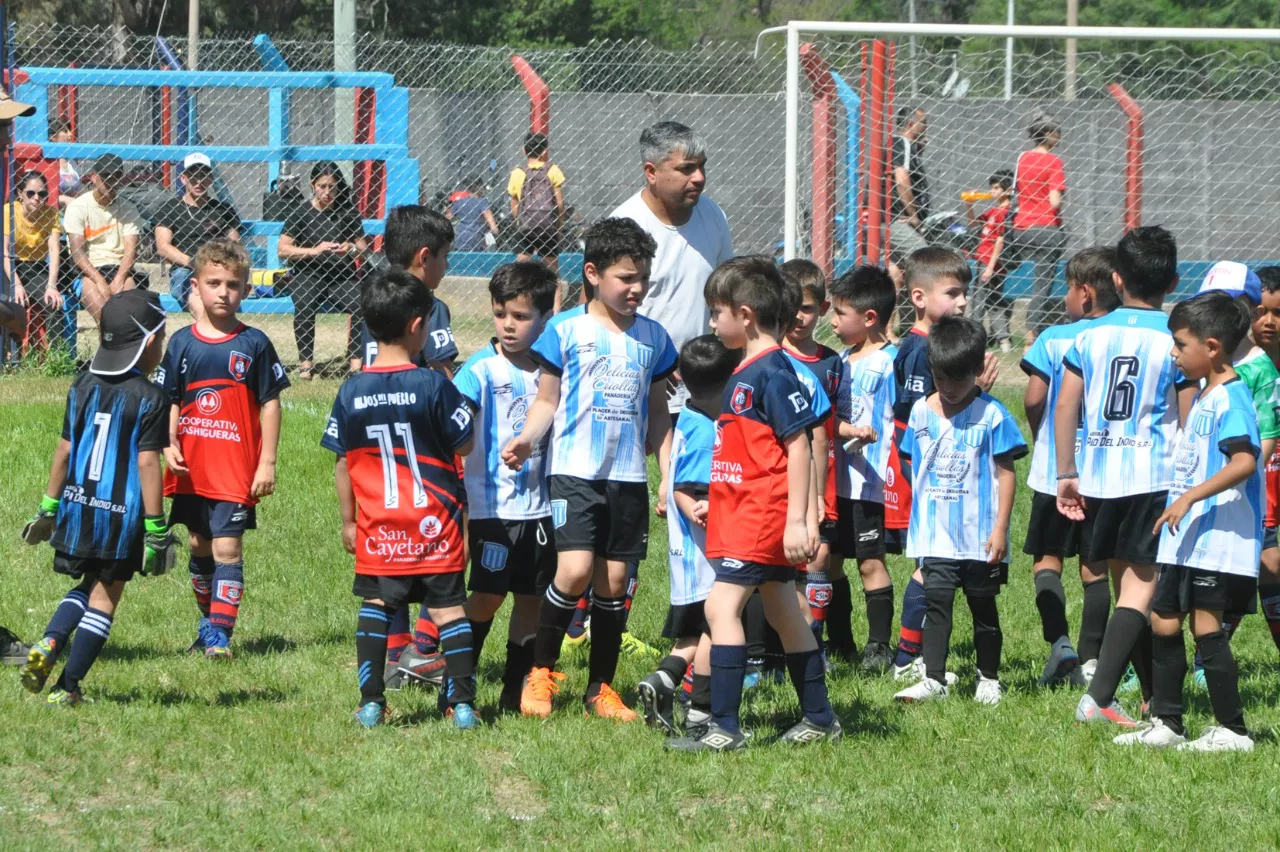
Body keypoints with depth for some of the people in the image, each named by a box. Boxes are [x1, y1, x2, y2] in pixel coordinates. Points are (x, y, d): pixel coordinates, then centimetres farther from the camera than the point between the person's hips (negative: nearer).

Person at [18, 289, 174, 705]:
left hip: (78, 506, 5)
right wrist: (155, 527, -11)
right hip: (122, 514, -5)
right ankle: (68, 687, 4)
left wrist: (49, 506, 18)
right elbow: (147, 463, -14)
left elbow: (64, 450, 9)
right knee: (104, 597, 6)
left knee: (88, 586, 23)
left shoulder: (82, 388, 5)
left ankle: (49, 642, -2)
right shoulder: (149, 399, -11)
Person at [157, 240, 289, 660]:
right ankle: (208, 621, 29)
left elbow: (270, 404, 0)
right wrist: (169, 446, -6)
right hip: (191, 468, 4)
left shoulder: (253, 344, -2)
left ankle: (220, 633, -9)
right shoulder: (182, 343, 5)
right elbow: (170, 402, 10)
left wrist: (267, 462, -4)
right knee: (199, 547, 14)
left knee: (227, 547, -10)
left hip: (236, 467, -4)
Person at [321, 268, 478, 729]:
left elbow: (342, 462, 4)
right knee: (448, 606, 3)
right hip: (433, 524, -2)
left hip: (377, 528, 2)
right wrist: (459, 407, 14)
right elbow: (465, 445, -4)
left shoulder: (351, 392, -2)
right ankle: (462, 702, 1)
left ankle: (371, 702, 7)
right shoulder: (433, 386, -12)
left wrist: (348, 520, 14)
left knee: (375, 604, 12)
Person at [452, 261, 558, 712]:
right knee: (487, 596, -6)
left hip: (541, 504, 4)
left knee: (531, 598, 7)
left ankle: (516, 691, 16)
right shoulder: (483, 369, -7)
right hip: (493, 504, -4)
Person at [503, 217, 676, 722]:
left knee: (614, 581, 4)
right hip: (574, 472, -4)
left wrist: (668, 476, 11)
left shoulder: (652, 338, 10)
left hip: (628, 477, 4)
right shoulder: (567, 331, -1)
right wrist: (527, 438, -15)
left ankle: (601, 688, 14)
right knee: (575, 571, -16)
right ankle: (540, 672, 2)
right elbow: (547, 400, 4)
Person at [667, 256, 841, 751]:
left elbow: (799, 446, -18)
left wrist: (797, 520, -21)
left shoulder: (772, 371, -15)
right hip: (743, 513, 10)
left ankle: (724, 728, -16)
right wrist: (715, 501, 26)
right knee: (783, 613, 15)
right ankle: (819, 718, 24)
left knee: (721, 604, -15)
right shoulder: (746, 371, 14)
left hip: (763, 514, -10)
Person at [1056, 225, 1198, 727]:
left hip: (1097, 476, 4)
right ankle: (1099, 696, -20)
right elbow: (1188, 420, -5)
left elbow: (1065, 407, 3)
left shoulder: (1091, 337, 3)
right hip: (1154, 475, -4)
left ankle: (1156, 696, 25)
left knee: (1124, 583, 15)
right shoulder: (1174, 341, -6)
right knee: (1141, 586, -5)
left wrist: (1067, 473, 10)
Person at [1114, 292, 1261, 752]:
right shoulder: (1205, 397, 16)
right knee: (1163, 621, 11)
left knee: (1206, 624, -10)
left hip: (1218, 536, -10)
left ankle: (1232, 730, -5)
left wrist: (1190, 496, -30)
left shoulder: (1231, 398, -15)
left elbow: (1244, 461, -28)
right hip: (1187, 538, 10)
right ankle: (1165, 723, 18)